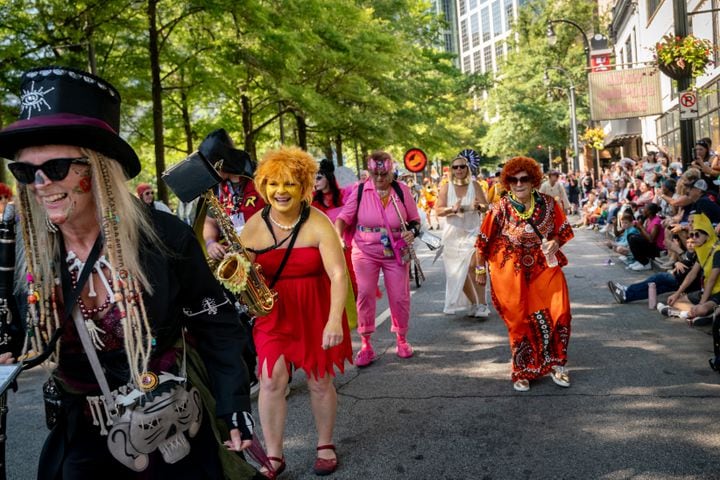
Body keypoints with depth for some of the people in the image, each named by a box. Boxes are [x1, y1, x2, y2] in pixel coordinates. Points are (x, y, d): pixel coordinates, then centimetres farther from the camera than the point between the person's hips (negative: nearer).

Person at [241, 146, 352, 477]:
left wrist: (335, 320, -29)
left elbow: (338, 274, -20)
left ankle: (325, 446, 31)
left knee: (320, 382, 9)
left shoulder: (318, 224, -15)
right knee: (271, 380, -7)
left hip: (316, 311, -2)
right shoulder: (254, 225, -6)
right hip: (274, 312, 2)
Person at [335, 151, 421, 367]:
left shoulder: (402, 190, -3)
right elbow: (343, 218, -9)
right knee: (365, 294, -10)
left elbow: (415, 219, 6)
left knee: (400, 297, 6)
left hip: (395, 253, 1)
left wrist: (413, 232, -15)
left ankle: (402, 340, 29)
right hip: (366, 252, -1)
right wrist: (338, 238, -27)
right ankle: (366, 345, 4)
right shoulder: (360, 191, -6)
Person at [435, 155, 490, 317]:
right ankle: (473, 303, 22)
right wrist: (452, 209, -22)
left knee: (473, 266, -19)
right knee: (458, 272, 7)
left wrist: (478, 206, -25)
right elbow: (438, 210, -4)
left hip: (472, 231, -2)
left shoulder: (474, 185, 1)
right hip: (453, 233, 2)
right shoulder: (446, 187, 2)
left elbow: (485, 206, -2)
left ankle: (482, 304, -15)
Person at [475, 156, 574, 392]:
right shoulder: (500, 209, -12)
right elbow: (484, 242, -3)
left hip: (545, 267, 2)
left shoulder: (548, 204, -4)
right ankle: (523, 372, 26)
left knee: (559, 312, -6)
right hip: (510, 272, -2)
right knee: (519, 320, 7)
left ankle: (555, 364, 19)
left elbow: (562, 231, 8)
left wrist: (555, 242, -14)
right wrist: (480, 269, 3)